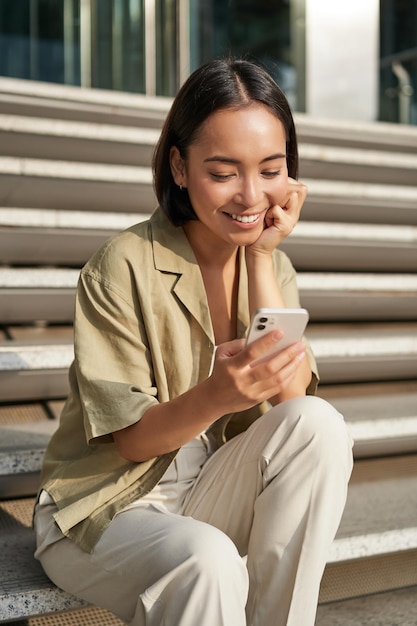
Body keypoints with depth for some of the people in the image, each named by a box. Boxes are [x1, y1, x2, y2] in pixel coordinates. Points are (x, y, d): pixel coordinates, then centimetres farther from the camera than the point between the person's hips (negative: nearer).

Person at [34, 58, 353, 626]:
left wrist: (261, 254, -14)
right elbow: (131, 440, -15)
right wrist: (215, 396, -36)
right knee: (206, 559, -36)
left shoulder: (273, 265, 3)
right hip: (107, 508, -5)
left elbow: (291, 397, -13)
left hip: (213, 494, 6)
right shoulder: (123, 267, -15)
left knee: (319, 424, -21)